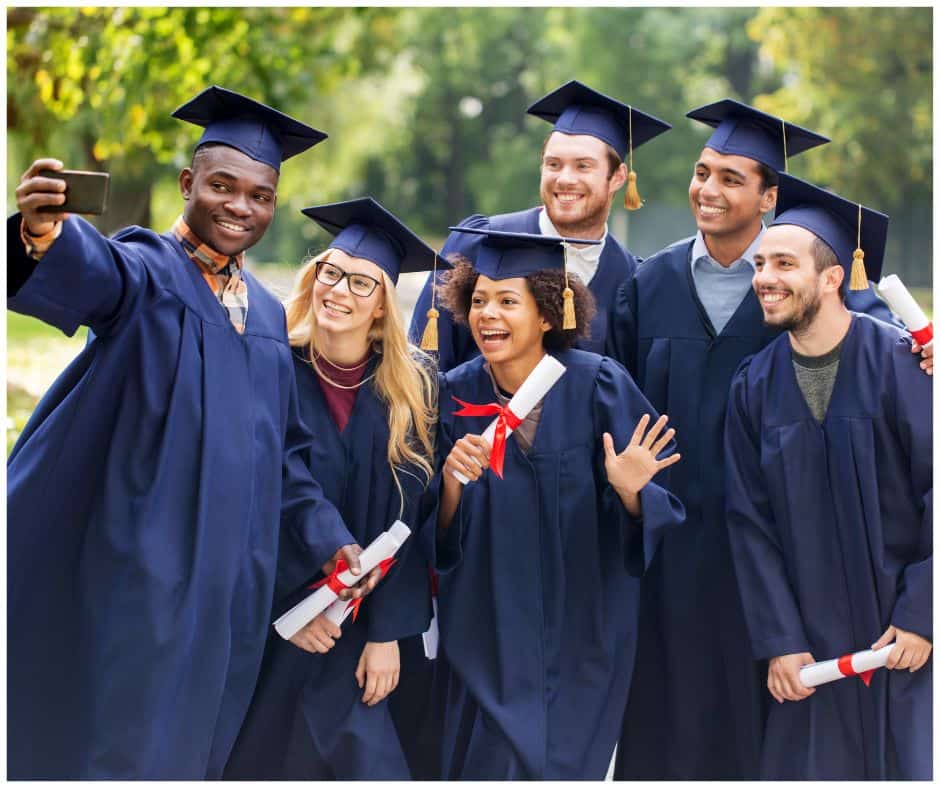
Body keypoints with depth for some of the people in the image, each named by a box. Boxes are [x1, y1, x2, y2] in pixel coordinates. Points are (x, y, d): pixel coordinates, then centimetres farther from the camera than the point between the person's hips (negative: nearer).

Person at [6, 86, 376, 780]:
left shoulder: (268, 315, 15)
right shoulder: (145, 270, -6)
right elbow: (90, 271, -31)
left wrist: (330, 542, 14)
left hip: (226, 585, 6)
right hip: (135, 574, -6)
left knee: (184, 747, 12)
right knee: (110, 743, -5)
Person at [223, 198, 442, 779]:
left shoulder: (411, 387, -4)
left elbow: (406, 519, -4)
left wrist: (388, 633, -8)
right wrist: (287, 603, -11)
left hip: (362, 628, 1)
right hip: (266, 619, -1)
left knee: (365, 759, -2)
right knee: (263, 755, 5)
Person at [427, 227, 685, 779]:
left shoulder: (598, 386, -11)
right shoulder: (456, 396, -5)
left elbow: (662, 514, -8)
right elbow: (443, 539, -4)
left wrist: (630, 492, -29)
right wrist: (452, 483, -23)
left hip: (582, 636, -1)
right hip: (490, 641, 1)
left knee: (562, 764, 6)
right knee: (491, 763, 3)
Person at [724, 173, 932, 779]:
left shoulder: (903, 364, -10)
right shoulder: (755, 387, 2)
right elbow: (751, 523, 2)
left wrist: (920, 616, -13)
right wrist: (779, 642, -4)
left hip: (912, 636, -3)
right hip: (815, 643, 3)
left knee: (913, 766, 0)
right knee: (805, 767, 5)